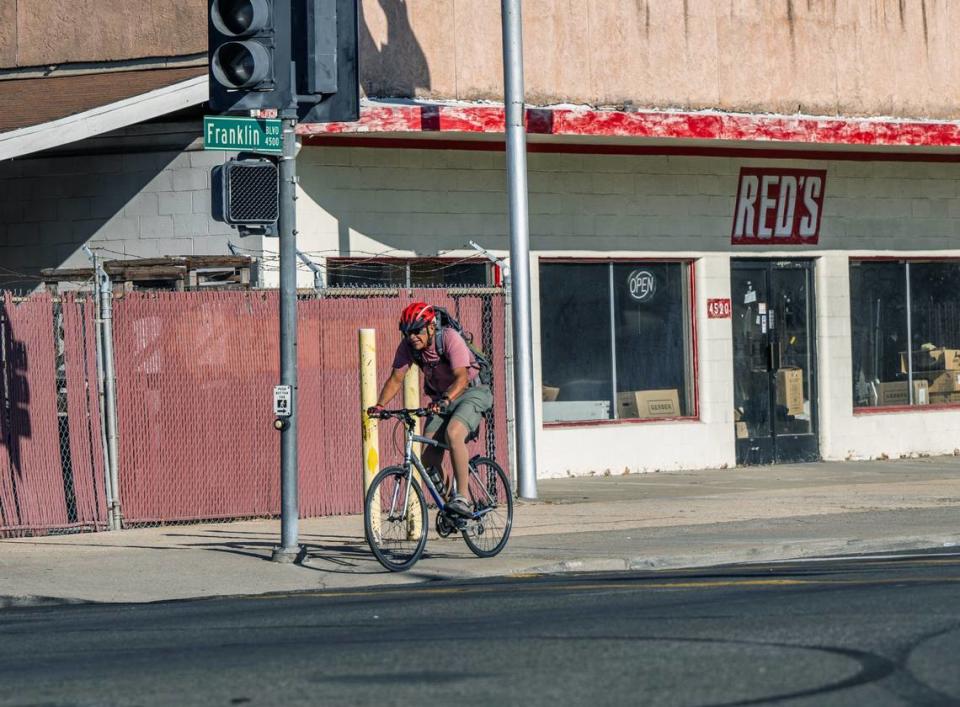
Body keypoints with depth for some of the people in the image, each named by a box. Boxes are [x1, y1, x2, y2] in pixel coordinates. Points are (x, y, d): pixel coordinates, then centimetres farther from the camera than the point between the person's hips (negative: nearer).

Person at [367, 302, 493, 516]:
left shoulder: (450, 338, -26)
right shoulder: (408, 346, -10)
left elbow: (462, 377, -35)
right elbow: (396, 378, -10)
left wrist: (446, 400, -52)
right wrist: (380, 406, -26)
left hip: (470, 392, -6)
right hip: (440, 399, 6)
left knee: (453, 433, -33)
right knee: (429, 458, -10)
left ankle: (462, 497, -31)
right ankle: (446, 500, 10)